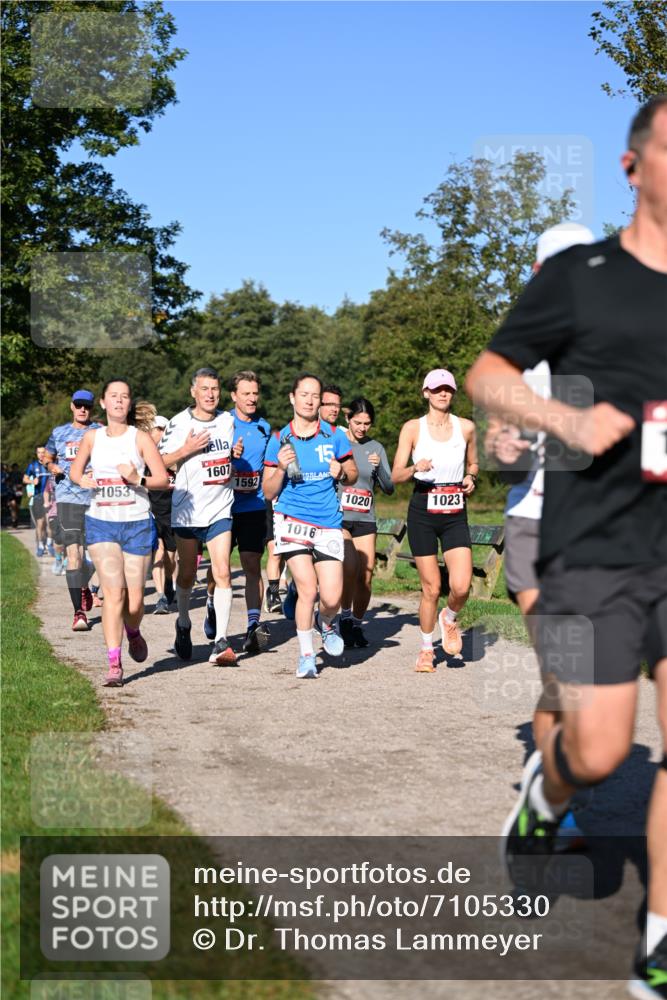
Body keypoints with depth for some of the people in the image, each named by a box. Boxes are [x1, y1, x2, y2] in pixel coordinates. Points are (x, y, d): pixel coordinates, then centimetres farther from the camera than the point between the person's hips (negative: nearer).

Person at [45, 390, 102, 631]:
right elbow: (48, 458, 26)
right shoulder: (58, 433, 13)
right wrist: (52, 467, 4)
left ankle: (85, 587, 40)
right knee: (73, 552, -11)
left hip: (97, 498, 0)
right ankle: (79, 612, -11)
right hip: (68, 498, 0)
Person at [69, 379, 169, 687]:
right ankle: (114, 663, -10)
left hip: (137, 524, -1)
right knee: (114, 593, -13)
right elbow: (74, 470, 19)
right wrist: (81, 480, -4)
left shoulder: (140, 437, -1)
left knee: (134, 601, 1)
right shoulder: (92, 437, 7)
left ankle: (133, 633, 37)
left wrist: (138, 479, -24)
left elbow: (162, 478, -6)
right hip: (100, 523, 1)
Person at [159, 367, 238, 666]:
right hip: (186, 510, -2)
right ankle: (183, 625, 36)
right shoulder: (179, 423, -4)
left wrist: (235, 457, 2)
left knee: (222, 573, -11)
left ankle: (221, 642, -12)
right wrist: (186, 450, -19)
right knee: (187, 574, 10)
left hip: (220, 509, 2)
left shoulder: (228, 420, 8)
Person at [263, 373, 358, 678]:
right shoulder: (280, 440, 3)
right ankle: (306, 655, 9)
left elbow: (353, 475, 13)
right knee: (307, 589, -11)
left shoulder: (334, 436, 3)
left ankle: (325, 623, 30)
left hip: (328, 524, 1)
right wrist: (281, 468, -13)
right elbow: (269, 493, 5)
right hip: (292, 521, -1)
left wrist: (341, 472, -9)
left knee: (332, 598, -7)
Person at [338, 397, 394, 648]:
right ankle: (345, 618, -2)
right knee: (350, 568, -22)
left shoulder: (376, 448, 9)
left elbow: (389, 489, 5)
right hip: (338, 517, -3)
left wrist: (379, 467, -11)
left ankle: (357, 625, 16)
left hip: (365, 519, 3)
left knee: (366, 575, -2)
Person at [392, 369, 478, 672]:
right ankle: (426, 649, 21)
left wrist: (470, 478, -1)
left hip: (455, 514, 2)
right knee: (431, 588, 0)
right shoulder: (412, 428, 0)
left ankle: (449, 619, 21)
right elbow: (396, 475, -1)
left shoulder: (466, 427, 5)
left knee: (461, 586, -13)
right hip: (422, 512, -1)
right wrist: (416, 468, -22)